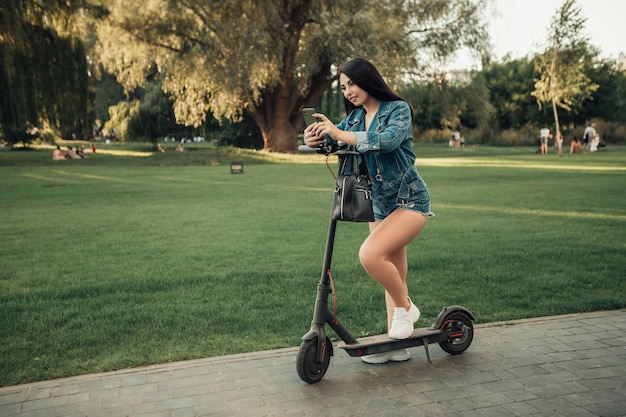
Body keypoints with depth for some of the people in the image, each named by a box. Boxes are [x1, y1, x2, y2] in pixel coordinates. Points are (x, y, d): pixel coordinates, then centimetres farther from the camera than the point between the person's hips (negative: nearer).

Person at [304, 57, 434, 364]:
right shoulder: (355, 117, 8)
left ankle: (405, 307, 0)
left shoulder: (398, 109, -10)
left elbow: (389, 139, -30)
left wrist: (341, 134, -33)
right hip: (380, 203, 7)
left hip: (409, 201, -7)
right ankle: (396, 343, 21)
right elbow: (330, 134, -6)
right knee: (393, 273, 11)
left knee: (370, 254, -25)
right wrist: (314, 137, -29)